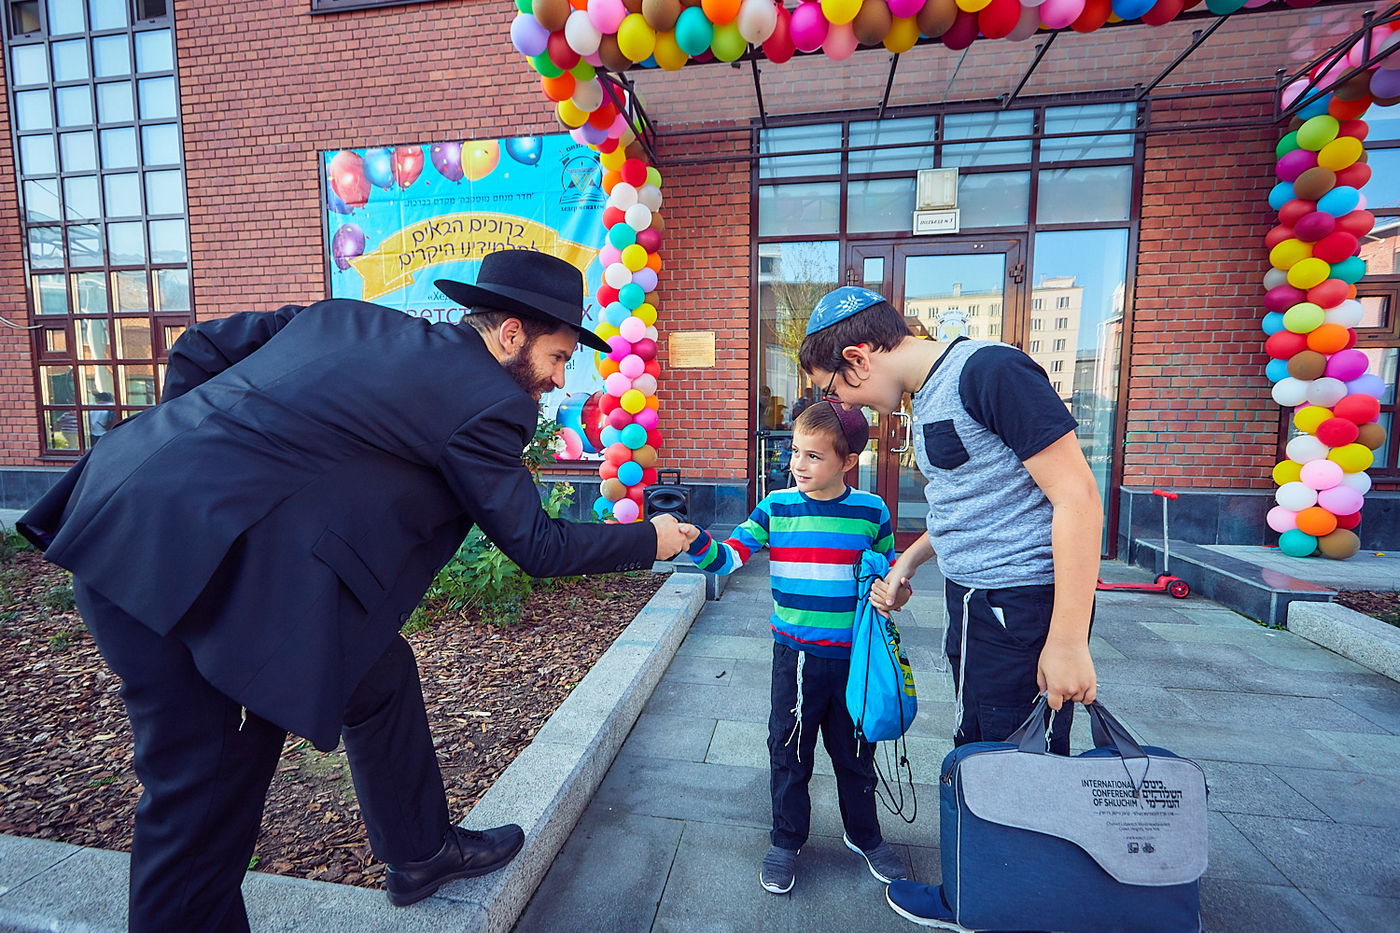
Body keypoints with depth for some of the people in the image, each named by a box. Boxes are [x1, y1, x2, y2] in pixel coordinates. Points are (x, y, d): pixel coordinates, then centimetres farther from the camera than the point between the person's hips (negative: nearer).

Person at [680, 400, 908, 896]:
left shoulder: (871, 510, -5)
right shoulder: (776, 507, -6)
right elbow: (730, 556, -13)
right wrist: (698, 543, -31)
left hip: (855, 655, 1)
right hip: (796, 654, 0)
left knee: (855, 750, 20)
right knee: (789, 750, 13)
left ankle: (865, 836, 46)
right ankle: (787, 841, 38)